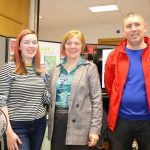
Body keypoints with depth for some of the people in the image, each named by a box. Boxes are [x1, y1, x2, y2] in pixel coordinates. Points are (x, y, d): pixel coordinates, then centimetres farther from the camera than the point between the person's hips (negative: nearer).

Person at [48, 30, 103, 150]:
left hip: (79, 124, -4)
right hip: (58, 122, 4)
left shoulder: (90, 68, -2)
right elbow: (51, 98, 14)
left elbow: (96, 100, -6)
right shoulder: (55, 69, 11)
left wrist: (95, 129, -11)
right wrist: (49, 125, 11)